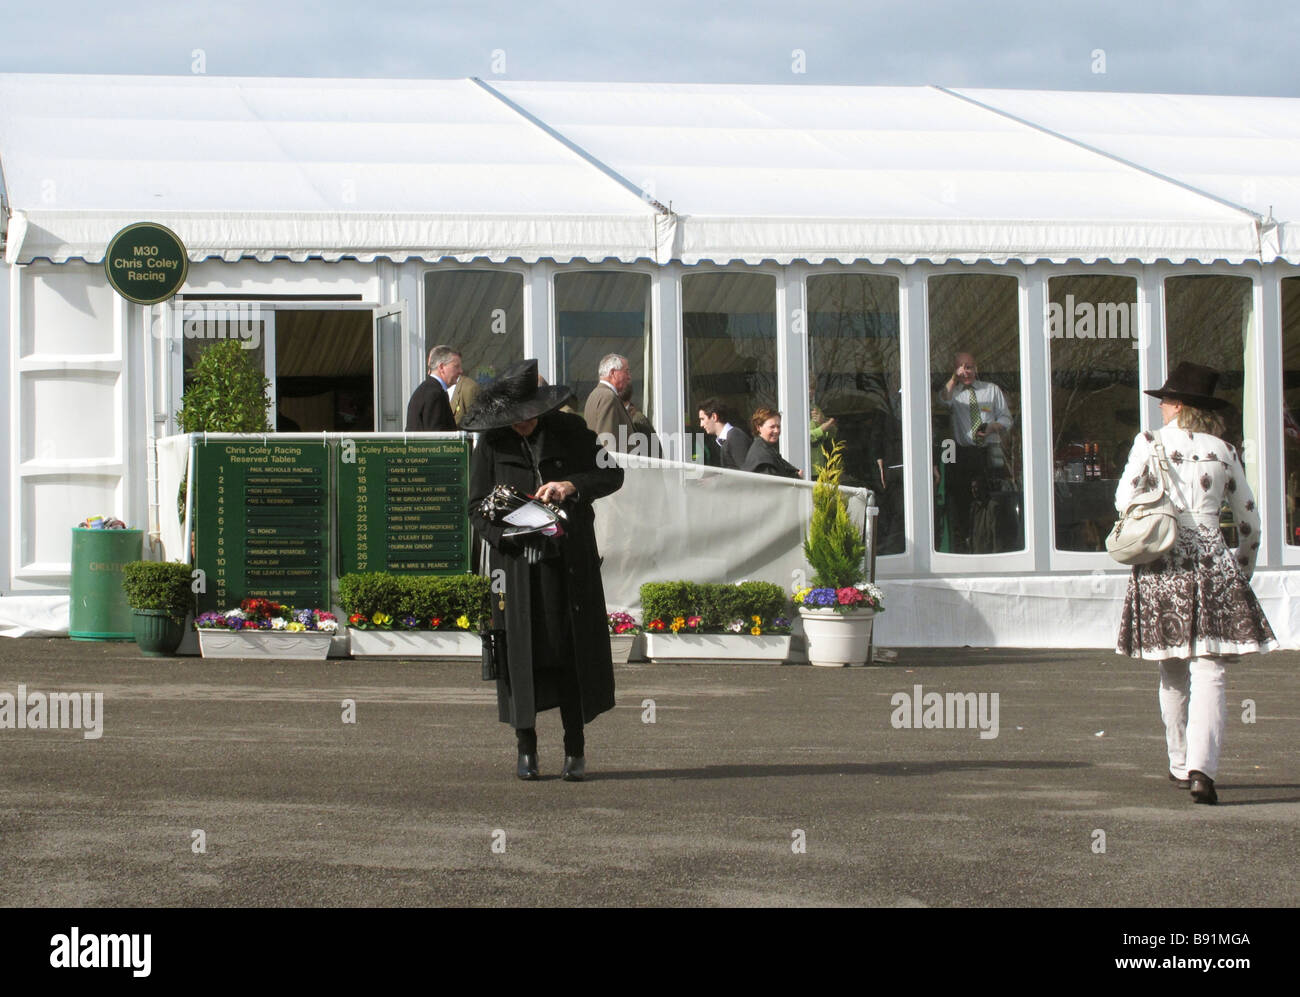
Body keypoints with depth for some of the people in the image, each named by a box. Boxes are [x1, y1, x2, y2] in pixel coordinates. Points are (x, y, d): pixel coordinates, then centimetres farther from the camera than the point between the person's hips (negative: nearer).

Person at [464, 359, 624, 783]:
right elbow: (477, 507, 4)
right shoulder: (491, 444, 3)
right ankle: (525, 747, 9)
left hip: (569, 561, 0)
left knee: (573, 650, -1)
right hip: (517, 564, 0)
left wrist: (572, 486, -12)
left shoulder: (570, 430, 4)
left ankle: (575, 749, 7)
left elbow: (612, 475, 5)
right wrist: (508, 530, -16)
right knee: (521, 648, -2)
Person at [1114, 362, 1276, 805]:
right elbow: (1249, 520, 12)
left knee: (1173, 675, 14)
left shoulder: (1150, 442, 2)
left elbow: (1125, 498, -6)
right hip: (1212, 564, 0)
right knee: (1207, 672, -5)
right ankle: (1202, 766, -21)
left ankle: (1180, 765, 23)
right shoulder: (1223, 452, 8)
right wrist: (1243, 570, 26)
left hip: (1161, 568, 0)